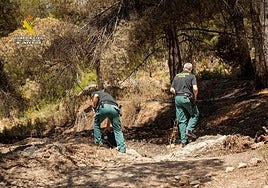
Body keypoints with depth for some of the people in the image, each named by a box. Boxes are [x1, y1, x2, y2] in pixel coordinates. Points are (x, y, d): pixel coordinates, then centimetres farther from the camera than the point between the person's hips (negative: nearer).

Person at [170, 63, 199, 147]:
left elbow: (172, 90, 8)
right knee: (195, 114, 17)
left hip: (177, 99, 5)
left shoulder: (176, 76, 14)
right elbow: (195, 89, -13)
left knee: (182, 120, 8)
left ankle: (183, 141, 8)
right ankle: (189, 130, -1)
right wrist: (195, 98, 0)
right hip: (187, 98, -5)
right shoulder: (192, 76, 0)